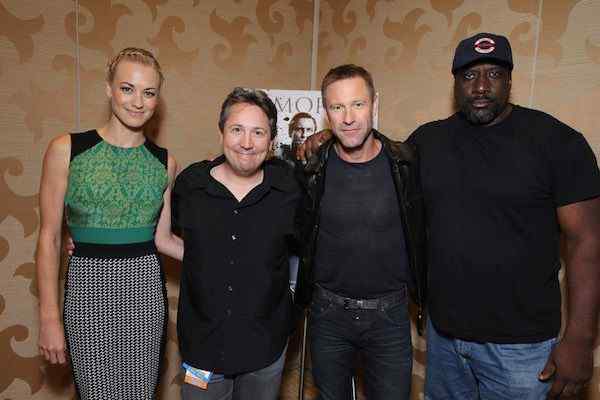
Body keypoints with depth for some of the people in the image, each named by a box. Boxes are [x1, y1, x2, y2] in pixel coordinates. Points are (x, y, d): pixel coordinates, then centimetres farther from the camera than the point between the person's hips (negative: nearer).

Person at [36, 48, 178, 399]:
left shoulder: (165, 162, 2)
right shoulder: (66, 149, -5)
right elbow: (50, 238, -3)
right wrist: (50, 316, -4)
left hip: (146, 288, 2)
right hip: (88, 288, -2)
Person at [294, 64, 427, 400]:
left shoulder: (405, 162, -10)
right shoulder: (312, 168, -9)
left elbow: (420, 232, 1)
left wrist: (423, 295, 2)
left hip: (390, 314, 0)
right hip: (328, 313, 1)